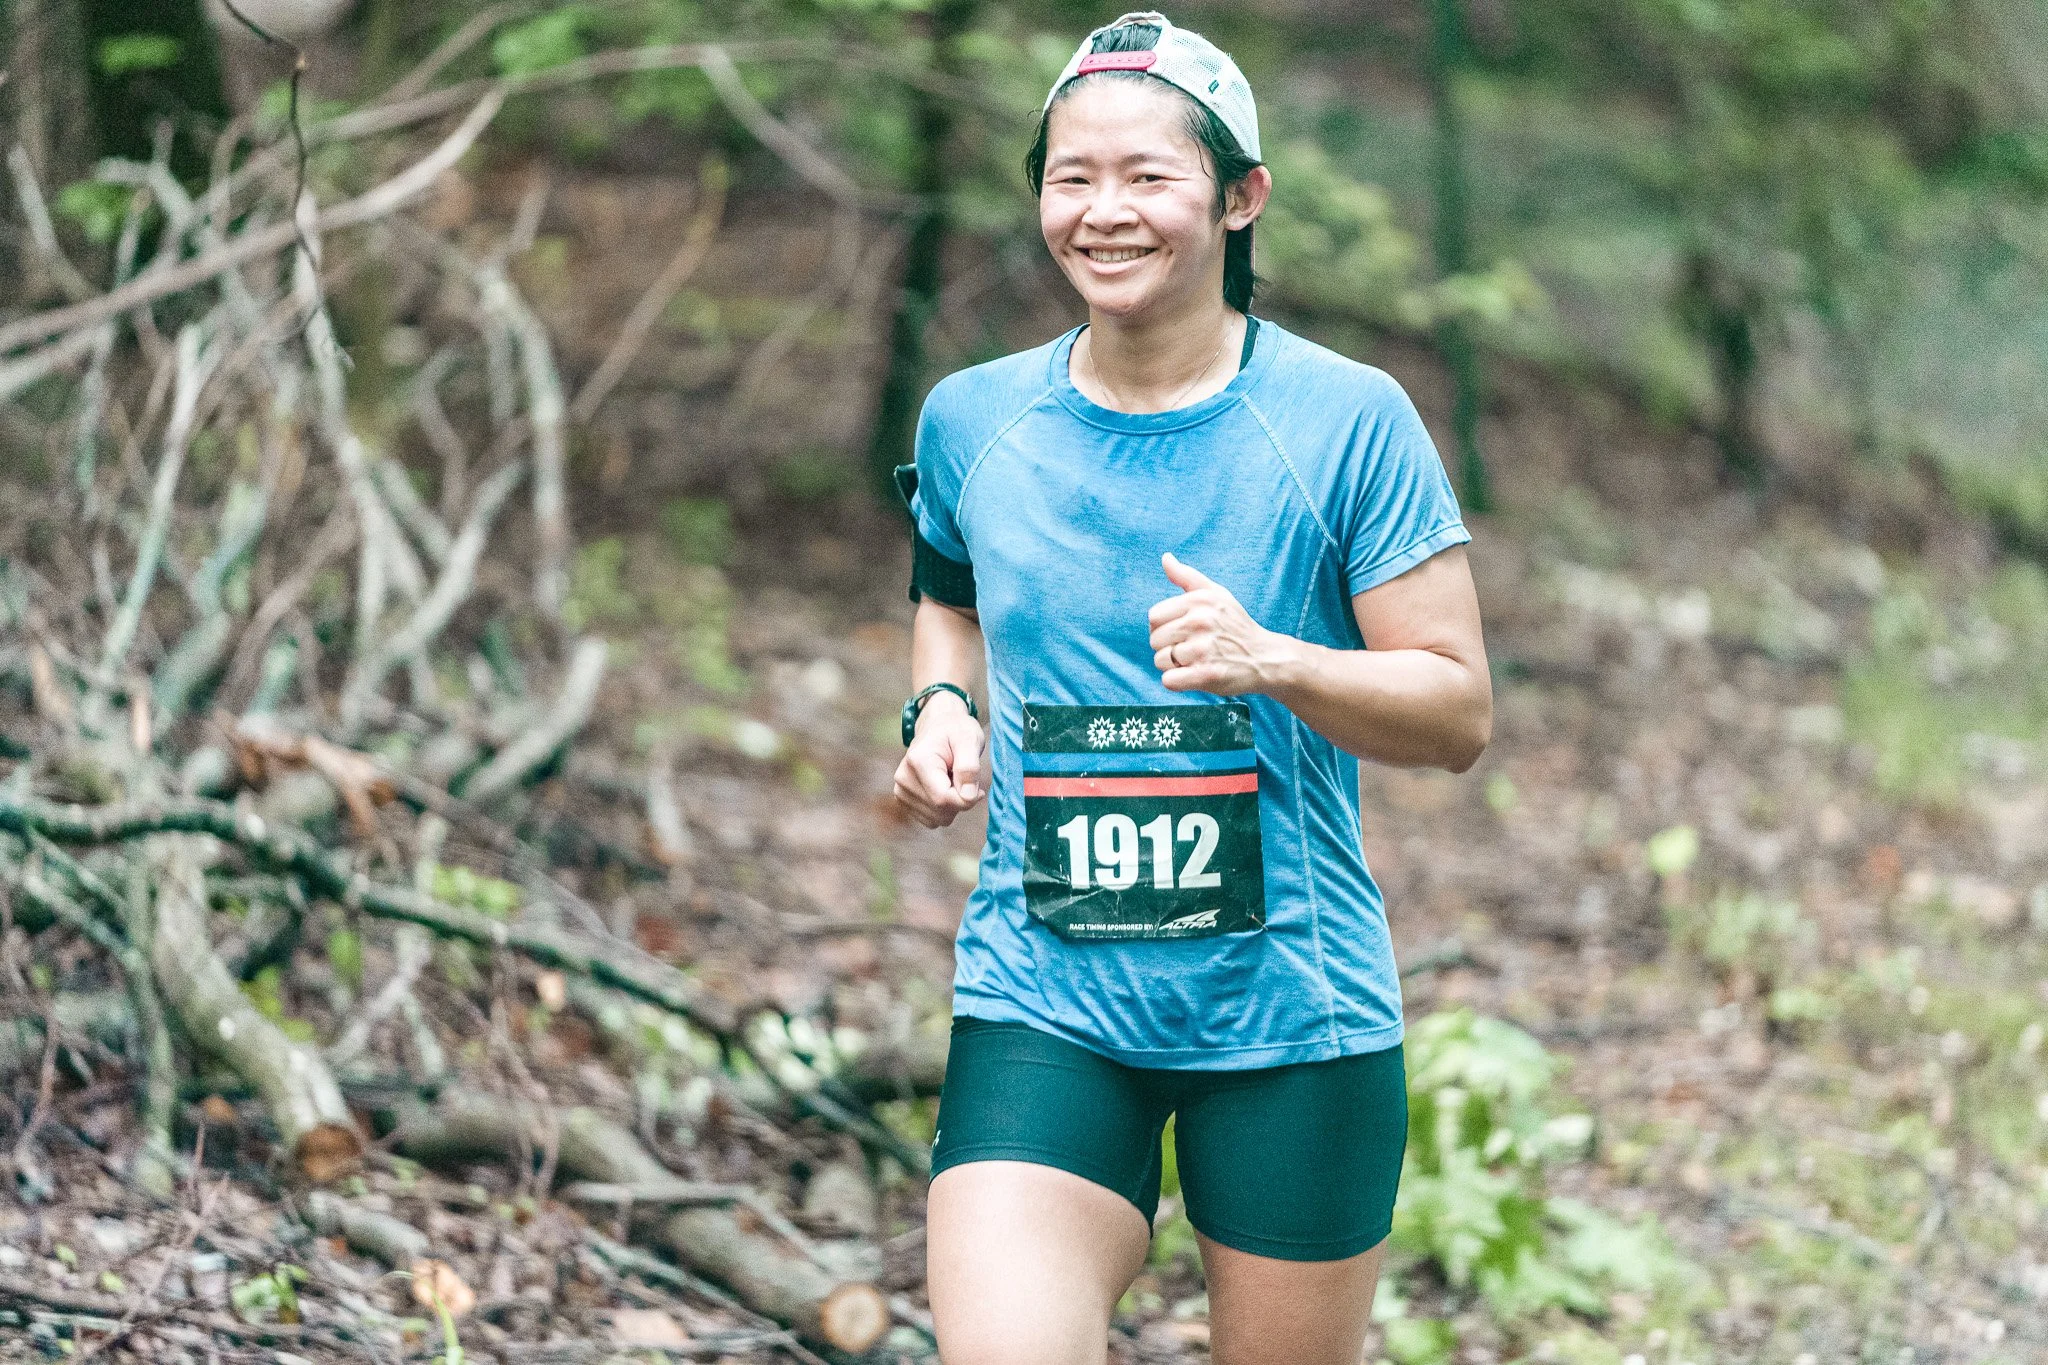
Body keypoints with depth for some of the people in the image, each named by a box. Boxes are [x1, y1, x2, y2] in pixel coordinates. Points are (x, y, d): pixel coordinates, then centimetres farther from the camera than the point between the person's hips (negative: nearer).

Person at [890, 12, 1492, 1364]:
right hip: (1043, 1006, 1)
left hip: (1293, 1010, -1)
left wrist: (1269, 659, -22)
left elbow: (1460, 711, -5)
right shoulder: (972, 419, 5)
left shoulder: (1349, 420, -6)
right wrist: (940, 708, 5)